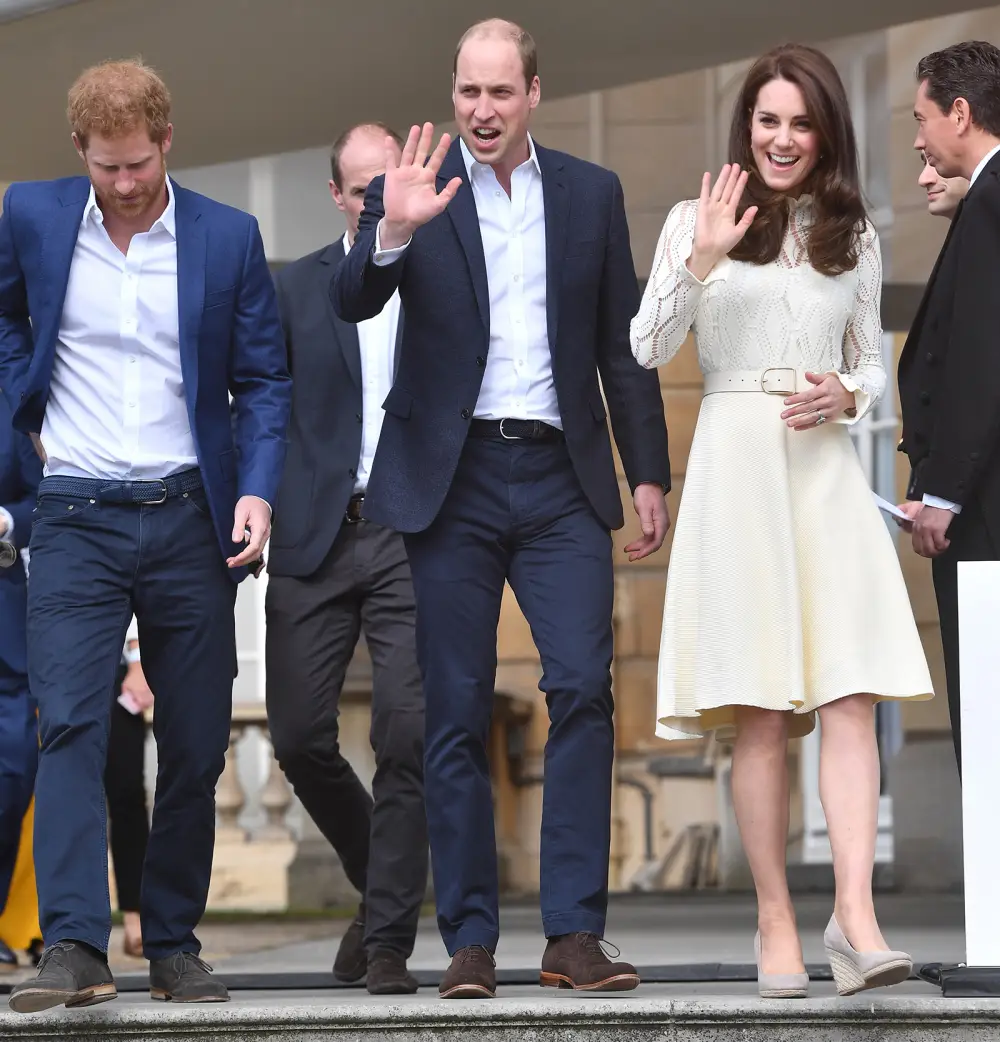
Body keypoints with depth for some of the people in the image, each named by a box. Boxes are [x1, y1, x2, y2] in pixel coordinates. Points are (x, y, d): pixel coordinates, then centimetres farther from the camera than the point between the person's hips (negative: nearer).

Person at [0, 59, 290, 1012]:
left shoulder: (228, 237, 1)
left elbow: (264, 380, 6)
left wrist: (256, 490, -8)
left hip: (189, 516, 1)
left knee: (195, 747, 4)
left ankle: (174, 944, 16)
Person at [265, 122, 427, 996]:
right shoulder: (298, 287, 10)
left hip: (415, 537, -2)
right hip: (317, 537, 2)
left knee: (407, 735, -10)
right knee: (301, 736, 0)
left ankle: (389, 940, -3)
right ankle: (378, 878, 26)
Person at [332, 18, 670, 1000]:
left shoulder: (592, 193, 10)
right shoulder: (411, 191, 4)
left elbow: (622, 343, 12)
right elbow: (350, 302, -9)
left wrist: (648, 471, 9)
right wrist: (392, 232, -28)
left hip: (560, 477, 1)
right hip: (452, 480, -1)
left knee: (582, 689, -11)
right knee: (456, 714, 1)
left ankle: (574, 933, -7)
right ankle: (469, 940, 5)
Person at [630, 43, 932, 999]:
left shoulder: (855, 238, 14)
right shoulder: (698, 222, 6)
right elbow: (648, 350, -1)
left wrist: (847, 396, -4)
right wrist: (702, 261, -14)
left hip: (826, 467, 2)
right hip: (736, 463, -2)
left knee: (849, 694, -11)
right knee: (758, 713, -2)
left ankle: (855, 917, -18)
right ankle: (775, 920, 3)